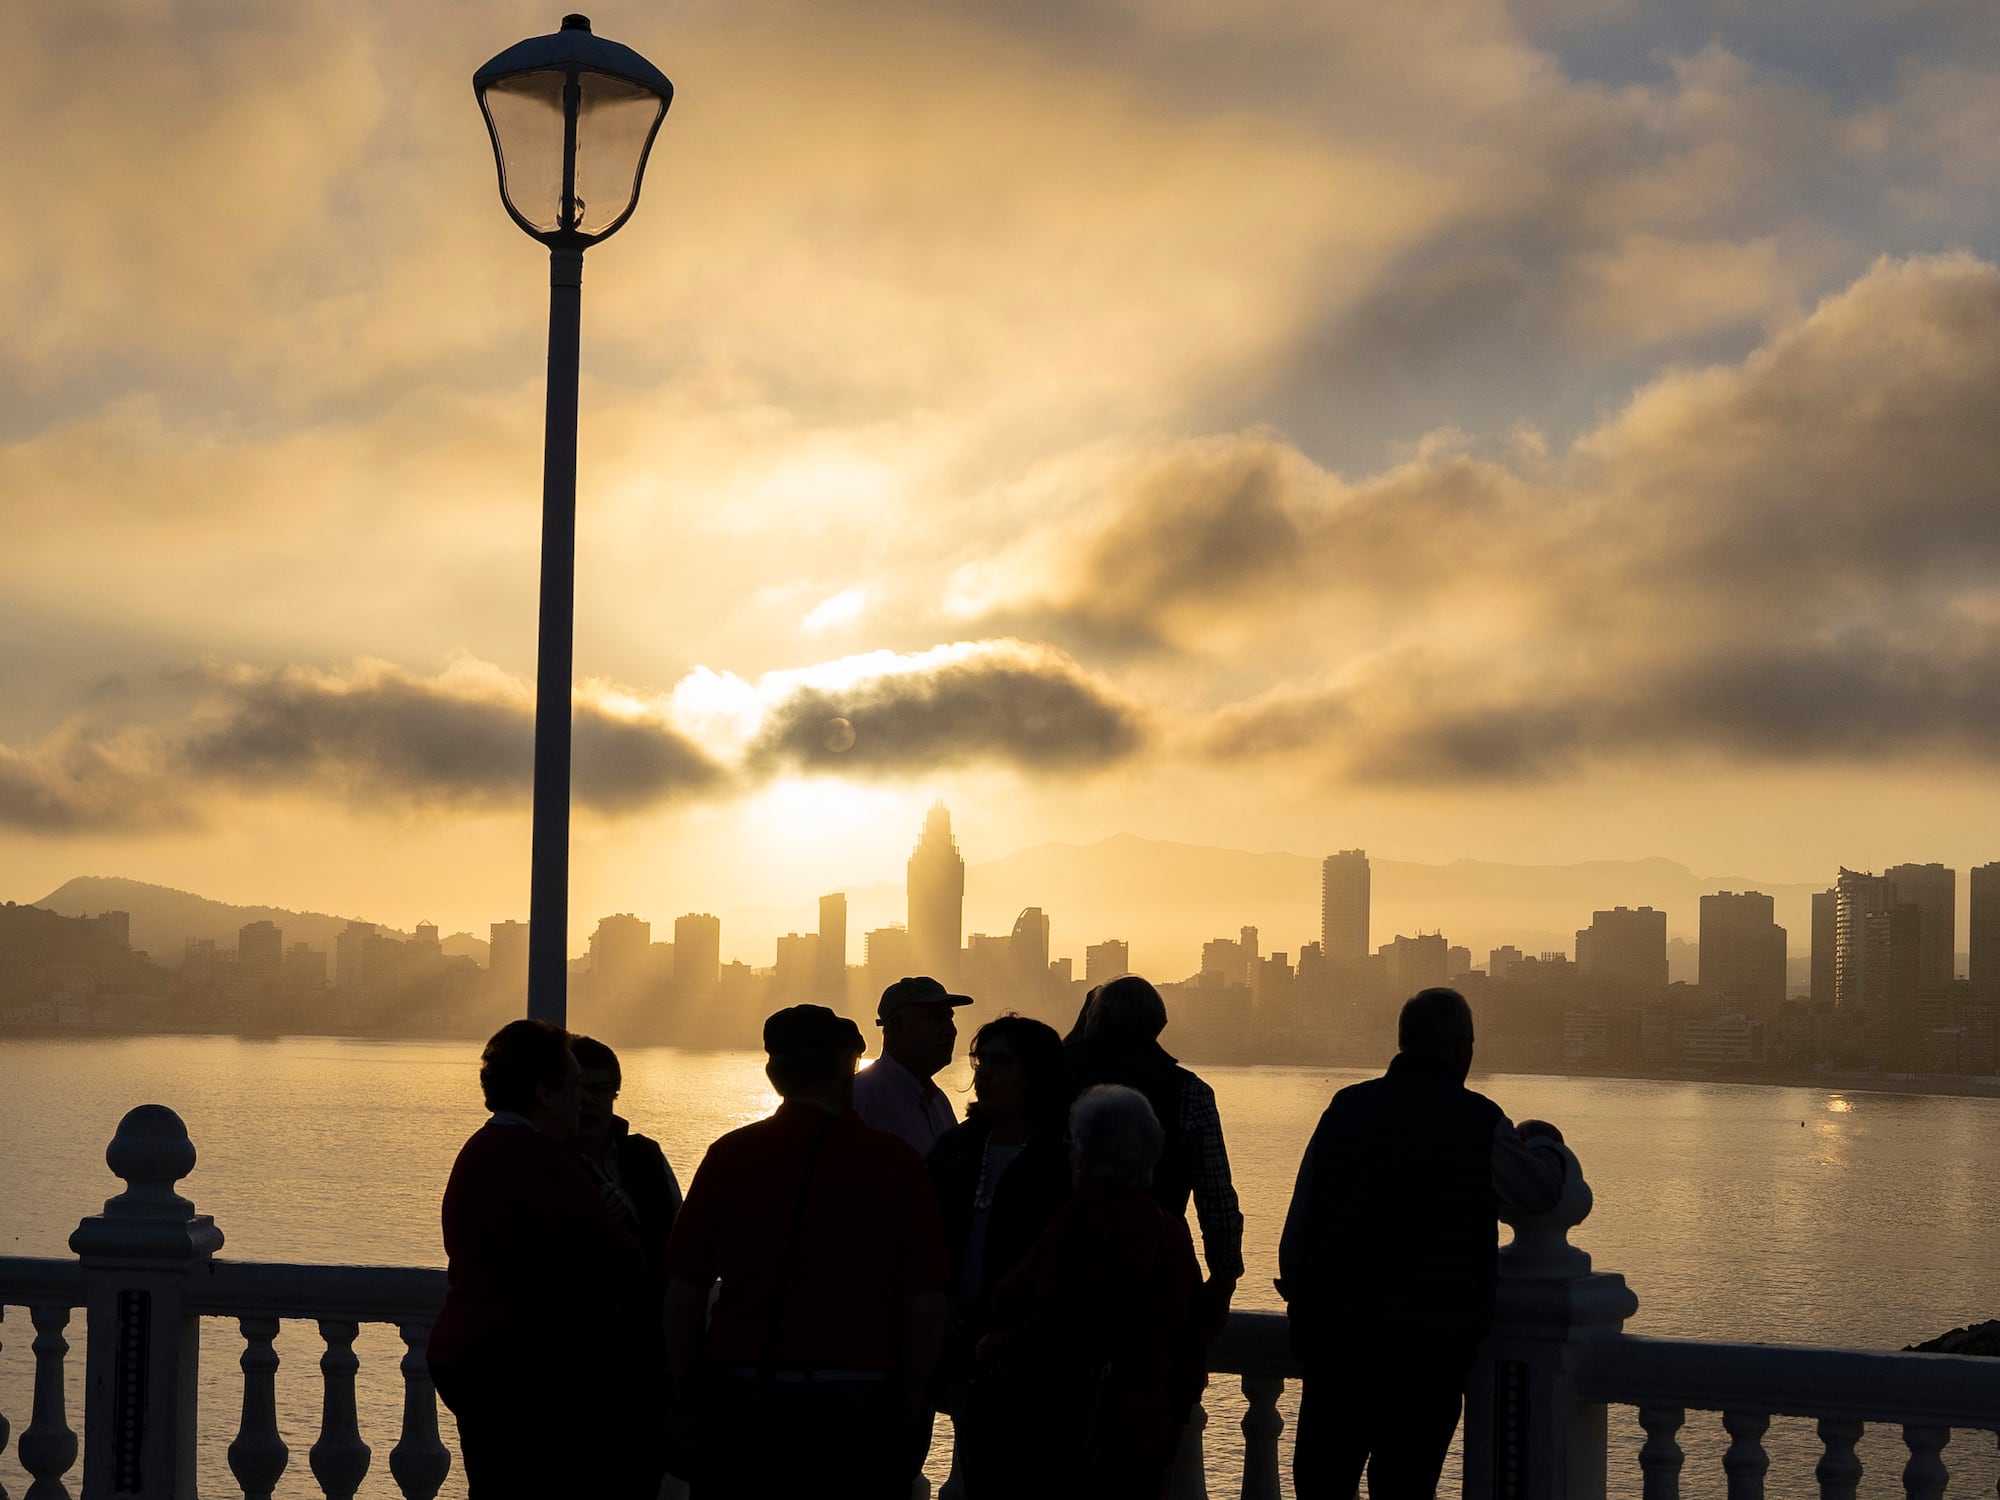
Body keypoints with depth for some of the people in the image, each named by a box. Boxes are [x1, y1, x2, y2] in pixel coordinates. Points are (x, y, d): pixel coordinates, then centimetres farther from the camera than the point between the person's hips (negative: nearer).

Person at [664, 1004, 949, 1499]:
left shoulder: (729, 1155, 1)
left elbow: (683, 1295, 2)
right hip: (856, 1399, -2)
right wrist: (909, 1403, 8)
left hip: (739, 1397, 2)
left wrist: (684, 1397, 11)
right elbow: (926, 1307, -4)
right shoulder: (895, 1162, -3)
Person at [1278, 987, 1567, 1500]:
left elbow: (1299, 1221, 6)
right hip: (1431, 1339, -3)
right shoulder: (1478, 1122, -8)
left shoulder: (1346, 1107, 2)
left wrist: (1299, 1295, 18)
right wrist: (1542, 1143, 29)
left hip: (1332, 1327, 3)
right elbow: (1542, 1192, 8)